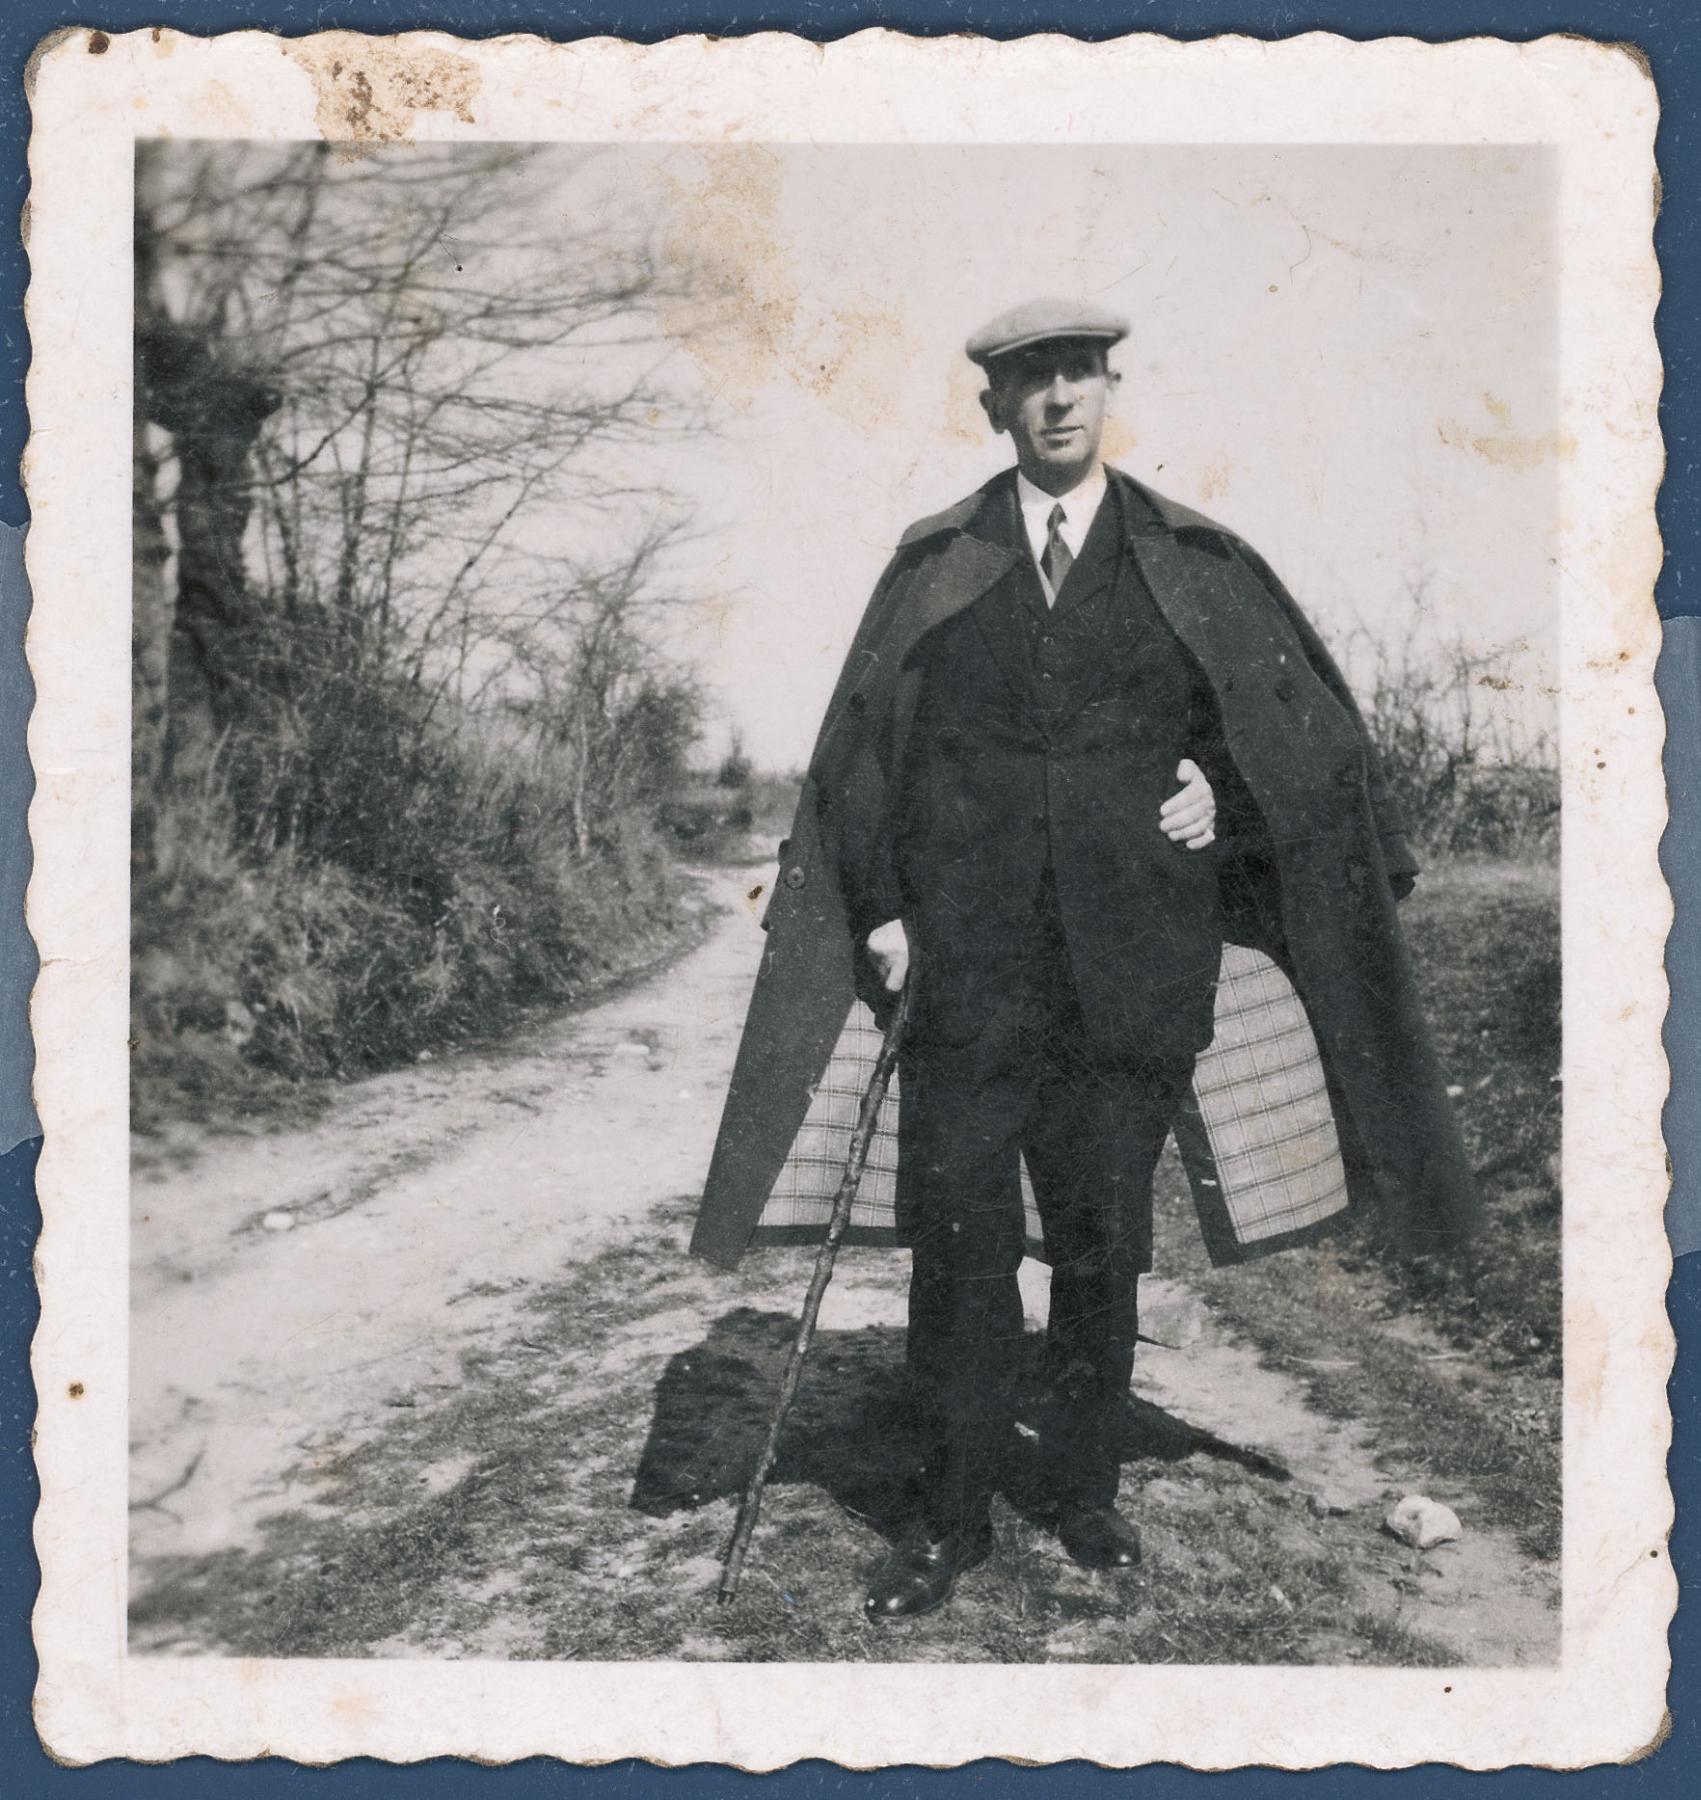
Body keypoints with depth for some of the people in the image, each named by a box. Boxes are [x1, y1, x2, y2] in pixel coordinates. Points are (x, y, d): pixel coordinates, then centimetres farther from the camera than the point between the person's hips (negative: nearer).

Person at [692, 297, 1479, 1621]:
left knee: (1104, 1249, 10)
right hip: (969, 966, 0)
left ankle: (1089, 1493, 29)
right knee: (957, 1248, 0)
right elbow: (862, 750, 9)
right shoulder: (932, 568, 8)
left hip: (1133, 965, 1)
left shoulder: (1195, 566, 7)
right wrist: (881, 911, 0)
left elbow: (1300, 727, 16)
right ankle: (954, 1516, 17)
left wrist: (1223, 791, -2)